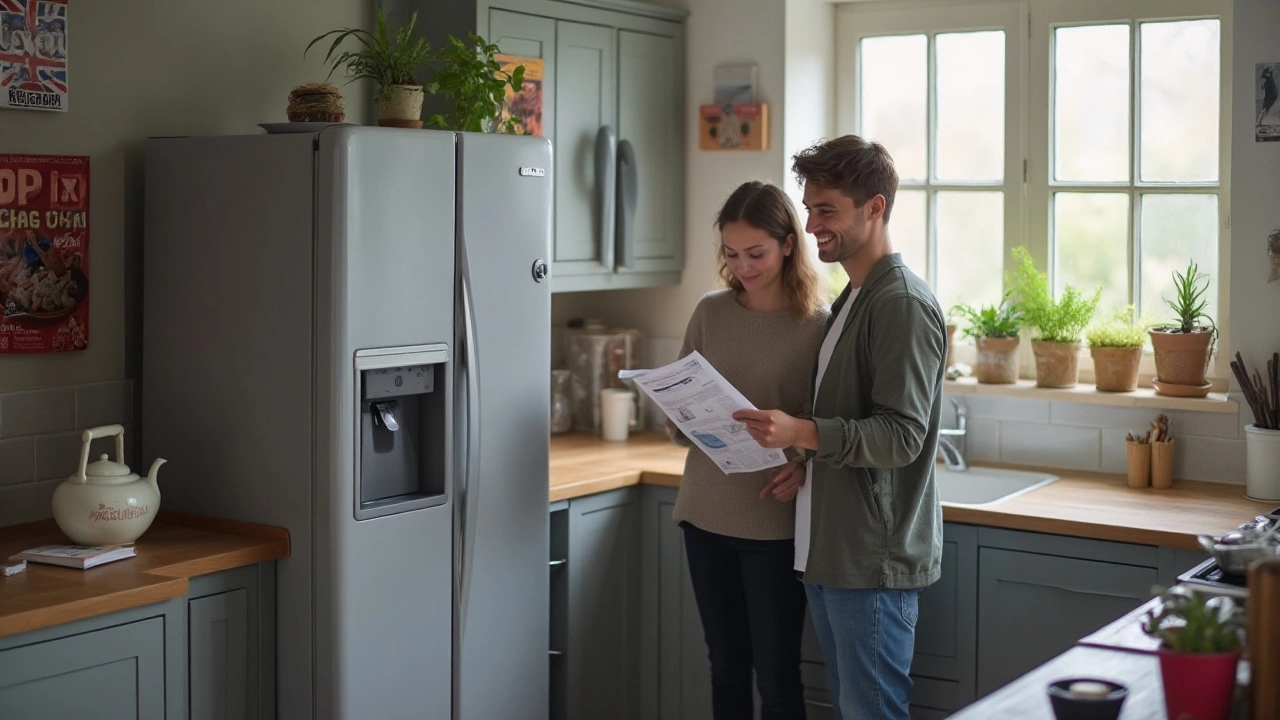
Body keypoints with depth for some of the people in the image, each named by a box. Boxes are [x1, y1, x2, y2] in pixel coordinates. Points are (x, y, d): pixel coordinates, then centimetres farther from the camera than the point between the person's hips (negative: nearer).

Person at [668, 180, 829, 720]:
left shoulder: (820, 323, -7)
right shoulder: (710, 313, 5)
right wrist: (680, 423, -12)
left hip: (775, 524, -4)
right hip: (706, 514, 4)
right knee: (726, 669, 14)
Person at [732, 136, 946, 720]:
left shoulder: (903, 304, -14)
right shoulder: (852, 299, 17)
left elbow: (902, 435, -21)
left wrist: (804, 433, -32)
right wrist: (808, 459, 5)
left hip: (875, 559, -9)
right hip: (829, 551, 10)